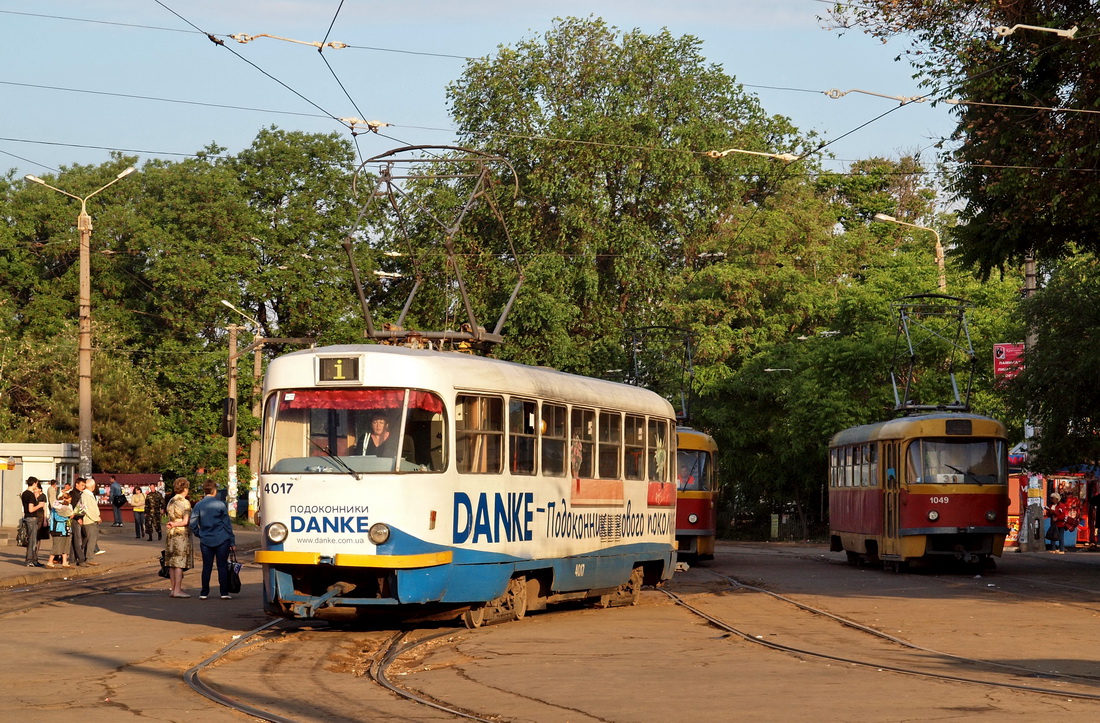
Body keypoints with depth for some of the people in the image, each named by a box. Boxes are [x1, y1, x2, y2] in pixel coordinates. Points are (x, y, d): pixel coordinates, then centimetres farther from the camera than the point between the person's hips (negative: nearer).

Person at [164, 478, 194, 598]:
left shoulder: (171, 501, 12)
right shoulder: (185, 502, -10)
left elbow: (170, 519, 14)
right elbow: (186, 521, -14)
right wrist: (175, 525, -3)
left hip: (171, 534, 7)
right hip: (182, 534, -7)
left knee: (172, 562, 9)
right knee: (180, 563, -5)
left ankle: (174, 588, 14)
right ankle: (177, 590, -6)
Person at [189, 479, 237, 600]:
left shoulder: (198, 505, 0)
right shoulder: (220, 504, -5)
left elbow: (193, 524, 0)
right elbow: (227, 524, -2)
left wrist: (199, 535, 16)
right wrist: (232, 542, 3)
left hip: (206, 540, 2)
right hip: (221, 540, -2)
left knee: (206, 566, 8)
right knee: (222, 566, 3)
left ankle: (204, 593, 7)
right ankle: (224, 593, 3)